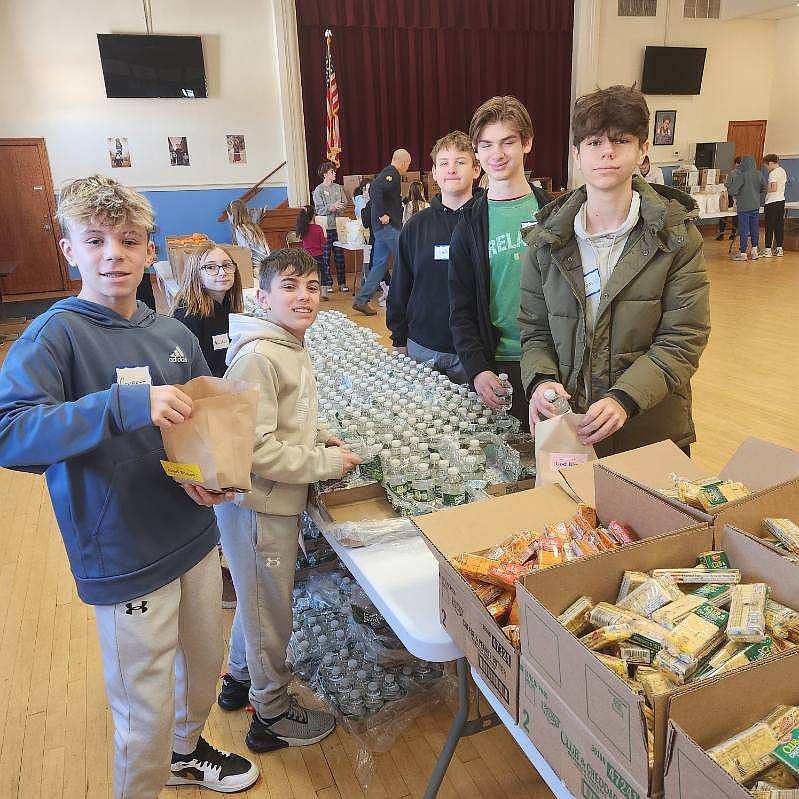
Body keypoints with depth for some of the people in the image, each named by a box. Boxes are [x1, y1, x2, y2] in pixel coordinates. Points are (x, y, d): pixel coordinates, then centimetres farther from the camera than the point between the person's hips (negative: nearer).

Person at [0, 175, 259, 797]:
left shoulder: (174, 336, 1)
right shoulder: (56, 335, -15)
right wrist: (125, 404, -38)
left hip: (196, 537, 6)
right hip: (124, 560, -6)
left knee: (205, 664, 26)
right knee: (147, 712, 10)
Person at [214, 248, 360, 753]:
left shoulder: (292, 346, 7)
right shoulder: (257, 357, -25)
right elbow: (256, 450, -27)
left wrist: (319, 439, 3)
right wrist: (328, 463, -19)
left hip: (276, 501, 9)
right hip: (258, 505, -9)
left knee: (258, 597, 27)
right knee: (271, 608, 10)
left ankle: (241, 678, 51)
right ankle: (272, 714, 33)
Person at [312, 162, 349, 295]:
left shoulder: (338, 188, 11)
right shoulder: (318, 190, -1)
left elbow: (345, 204, 11)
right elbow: (319, 210, -7)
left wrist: (340, 207, -11)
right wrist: (331, 207, -20)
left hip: (338, 225, 4)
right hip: (325, 226, -3)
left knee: (340, 255, 5)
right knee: (325, 256, -1)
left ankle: (342, 282, 11)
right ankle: (327, 283, 5)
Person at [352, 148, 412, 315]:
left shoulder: (388, 173, 20)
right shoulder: (392, 174, -11)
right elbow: (375, 188, -27)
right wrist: (382, 214, -24)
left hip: (381, 227, 10)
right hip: (388, 227, -10)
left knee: (379, 264, 10)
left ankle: (361, 300, 9)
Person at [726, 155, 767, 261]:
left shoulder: (741, 175, -16)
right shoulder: (758, 174, 2)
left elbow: (732, 190, -17)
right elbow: (764, 187, 11)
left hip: (743, 206, -6)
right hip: (756, 205, 6)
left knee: (743, 229, -1)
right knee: (755, 228, 14)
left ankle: (743, 253, 3)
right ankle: (754, 250, 20)